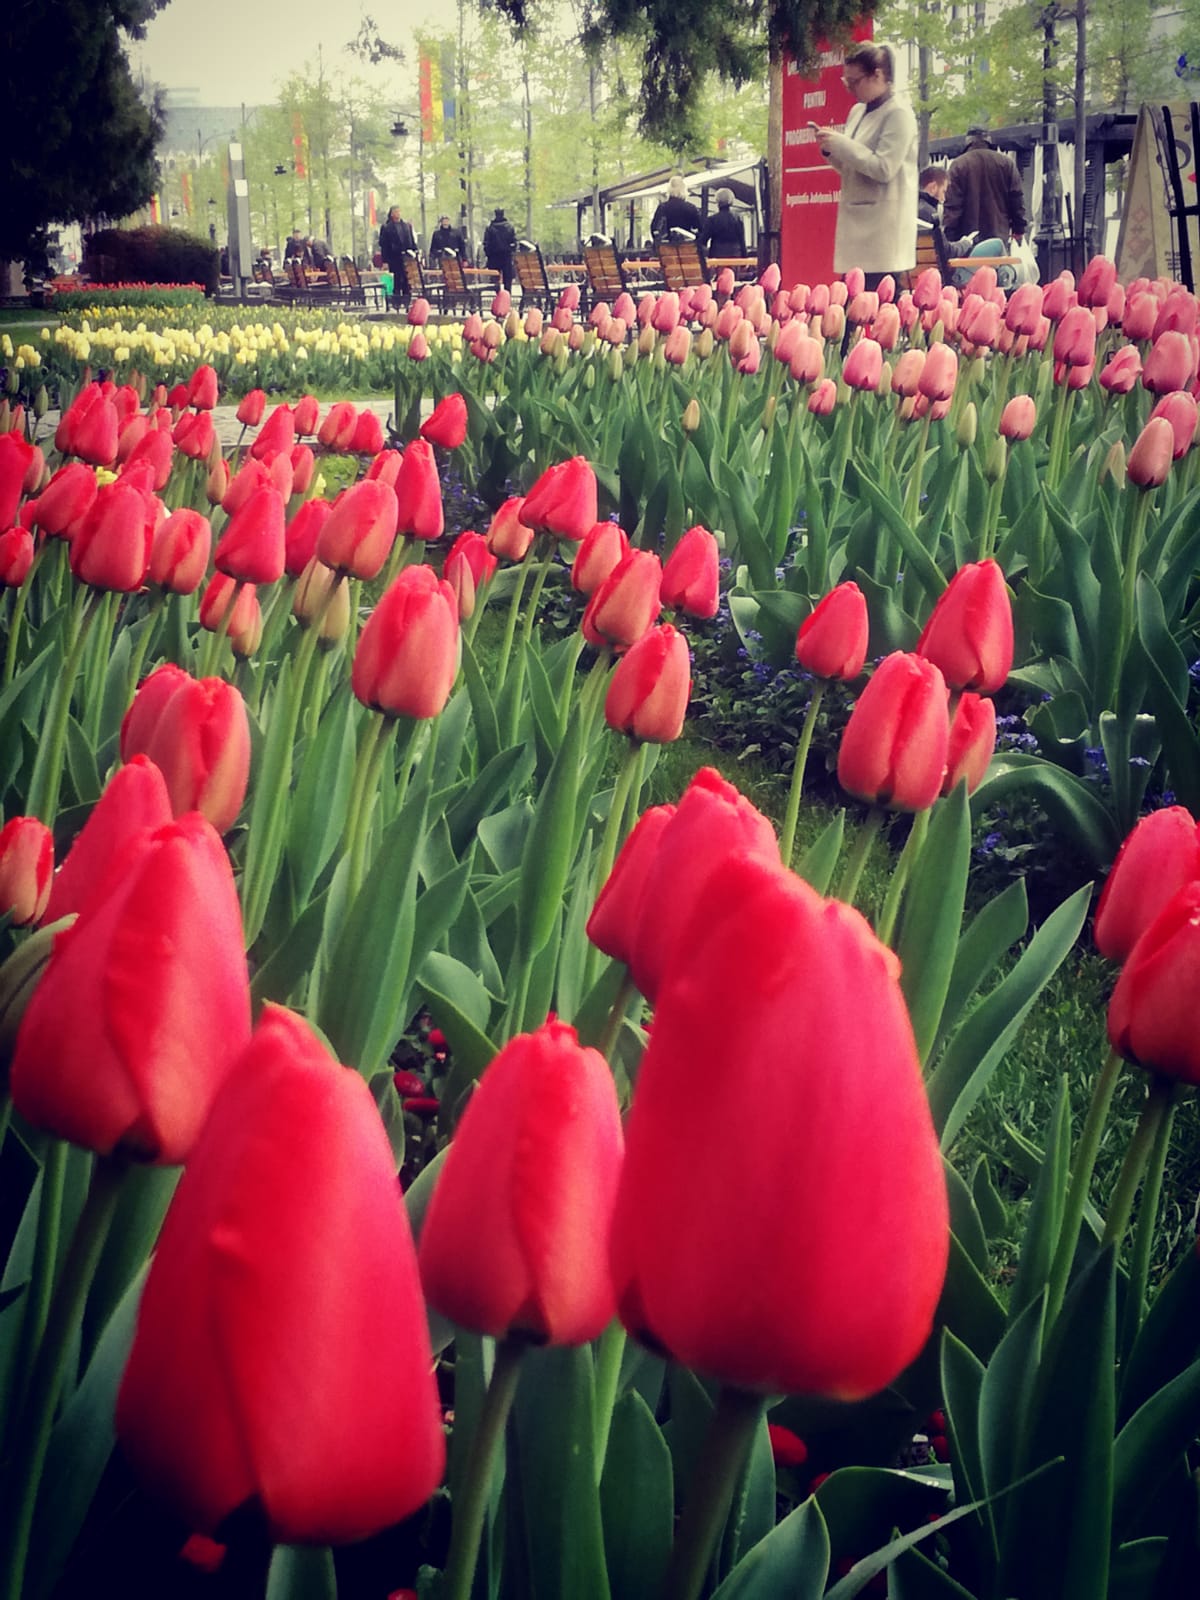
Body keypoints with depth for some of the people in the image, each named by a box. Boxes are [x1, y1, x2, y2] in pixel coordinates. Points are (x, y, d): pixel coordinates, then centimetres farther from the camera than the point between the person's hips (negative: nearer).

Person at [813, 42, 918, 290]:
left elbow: (884, 169, -17)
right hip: (857, 221, 8)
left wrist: (840, 144, -15)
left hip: (883, 225, -8)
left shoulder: (899, 114, -8)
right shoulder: (858, 112, 16)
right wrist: (830, 149, 5)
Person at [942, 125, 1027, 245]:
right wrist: (1019, 228, 13)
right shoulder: (1006, 162, 5)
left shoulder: (958, 164, -3)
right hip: (999, 234, 2)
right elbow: (1017, 198, 6)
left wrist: (949, 235, -5)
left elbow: (952, 204, -7)